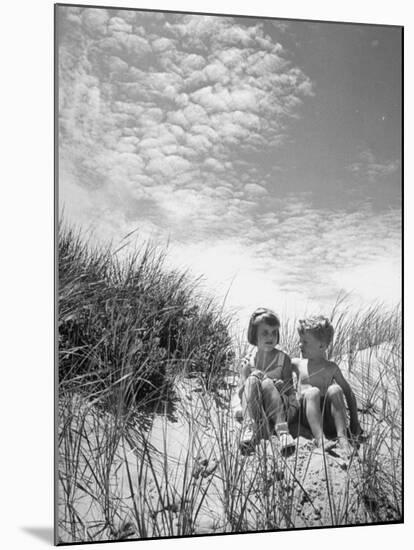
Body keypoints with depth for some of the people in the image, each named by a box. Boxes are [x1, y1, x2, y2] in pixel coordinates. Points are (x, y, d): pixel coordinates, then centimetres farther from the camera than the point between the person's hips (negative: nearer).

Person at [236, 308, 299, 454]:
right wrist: (251, 378, -13)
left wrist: (281, 384, -18)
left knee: (267, 383, -29)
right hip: (255, 410, 1)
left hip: (280, 409, -1)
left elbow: (289, 390, 3)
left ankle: (282, 429, -41)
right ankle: (249, 428, -43)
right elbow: (241, 394, 4)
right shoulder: (247, 362, 8)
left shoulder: (283, 359, 6)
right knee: (252, 380, -27)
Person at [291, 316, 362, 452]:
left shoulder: (331, 368, 10)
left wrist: (354, 421, 5)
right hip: (307, 417, 0)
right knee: (312, 391, -30)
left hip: (328, 418, 0)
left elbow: (348, 393, 12)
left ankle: (342, 437, -31)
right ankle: (320, 438, -41)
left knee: (335, 389, -27)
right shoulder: (297, 364, 11)